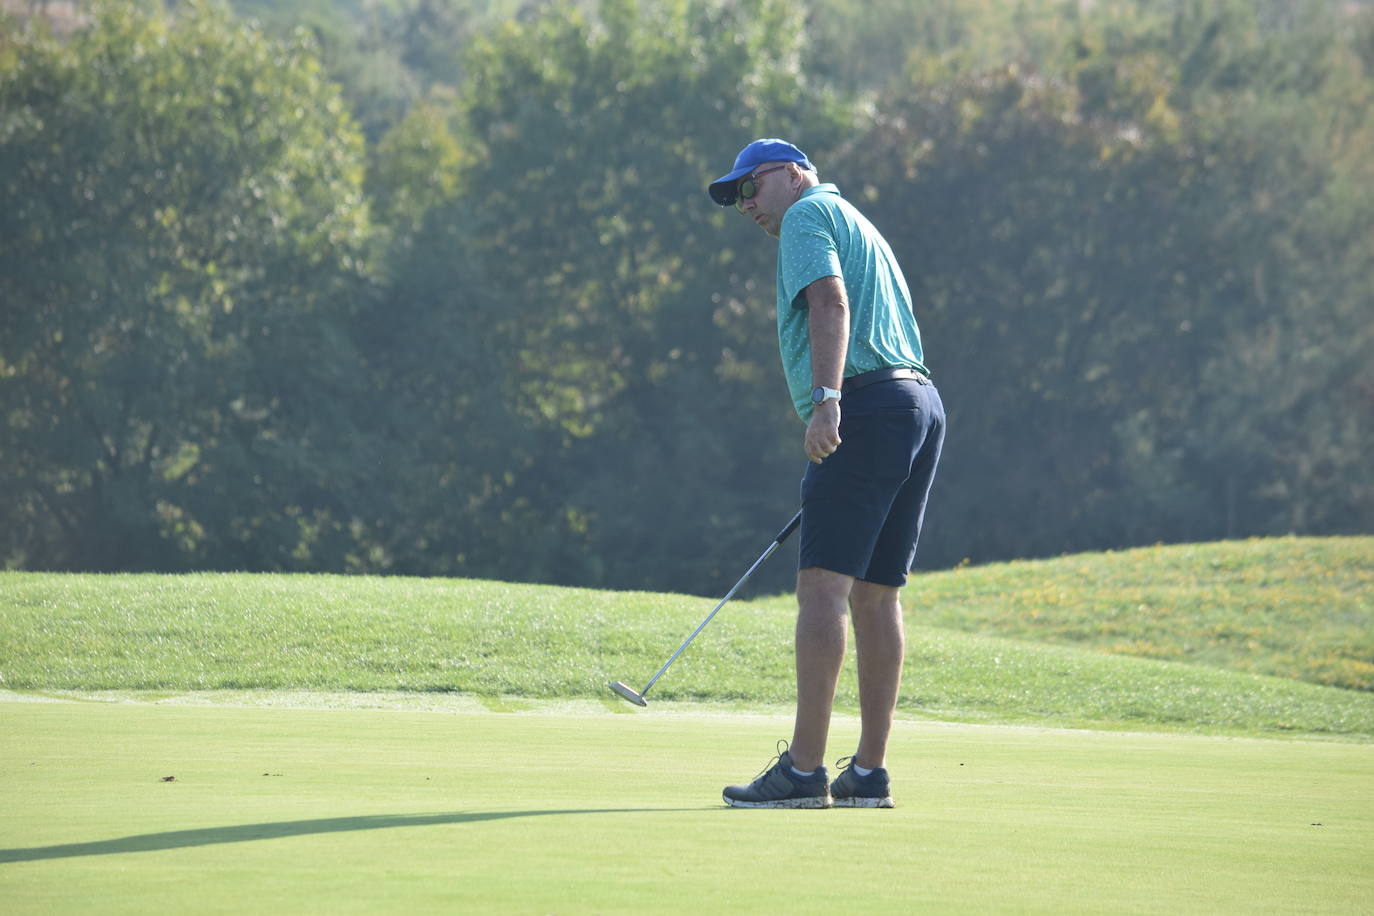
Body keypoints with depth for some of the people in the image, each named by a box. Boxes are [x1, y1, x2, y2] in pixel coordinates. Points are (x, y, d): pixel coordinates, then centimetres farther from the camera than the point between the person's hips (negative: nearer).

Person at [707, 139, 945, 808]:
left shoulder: (806, 216, 2)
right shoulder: (859, 226, 30)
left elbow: (830, 305, -16)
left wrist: (825, 398, -27)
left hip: (867, 408, -10)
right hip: (921, 404, 10)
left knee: (823, 584, -13)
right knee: (876, 594, 9)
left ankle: (804, 770, -19)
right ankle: (868, 772, 7)